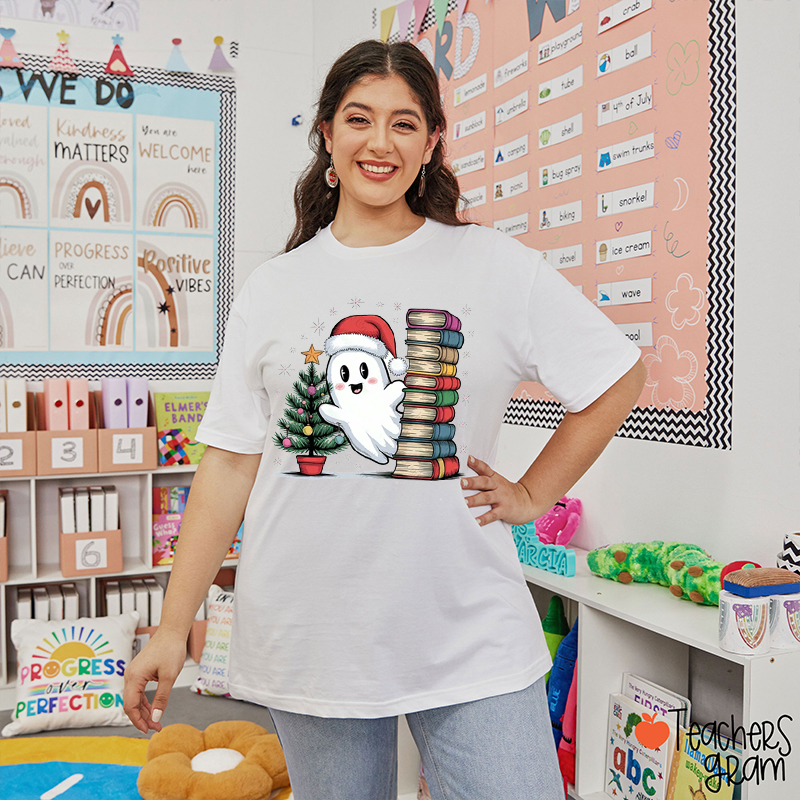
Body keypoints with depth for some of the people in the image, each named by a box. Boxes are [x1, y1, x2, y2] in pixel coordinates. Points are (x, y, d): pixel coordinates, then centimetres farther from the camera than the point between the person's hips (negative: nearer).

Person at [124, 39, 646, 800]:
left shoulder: (496, 266, 0)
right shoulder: (272, 288, 4)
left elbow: (618, 376, 7)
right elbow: (230, 462, 4)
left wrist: (531, 494, 2)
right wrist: (173, 628, 2)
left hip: (468, 635, -1)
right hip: (307, 641, 2)